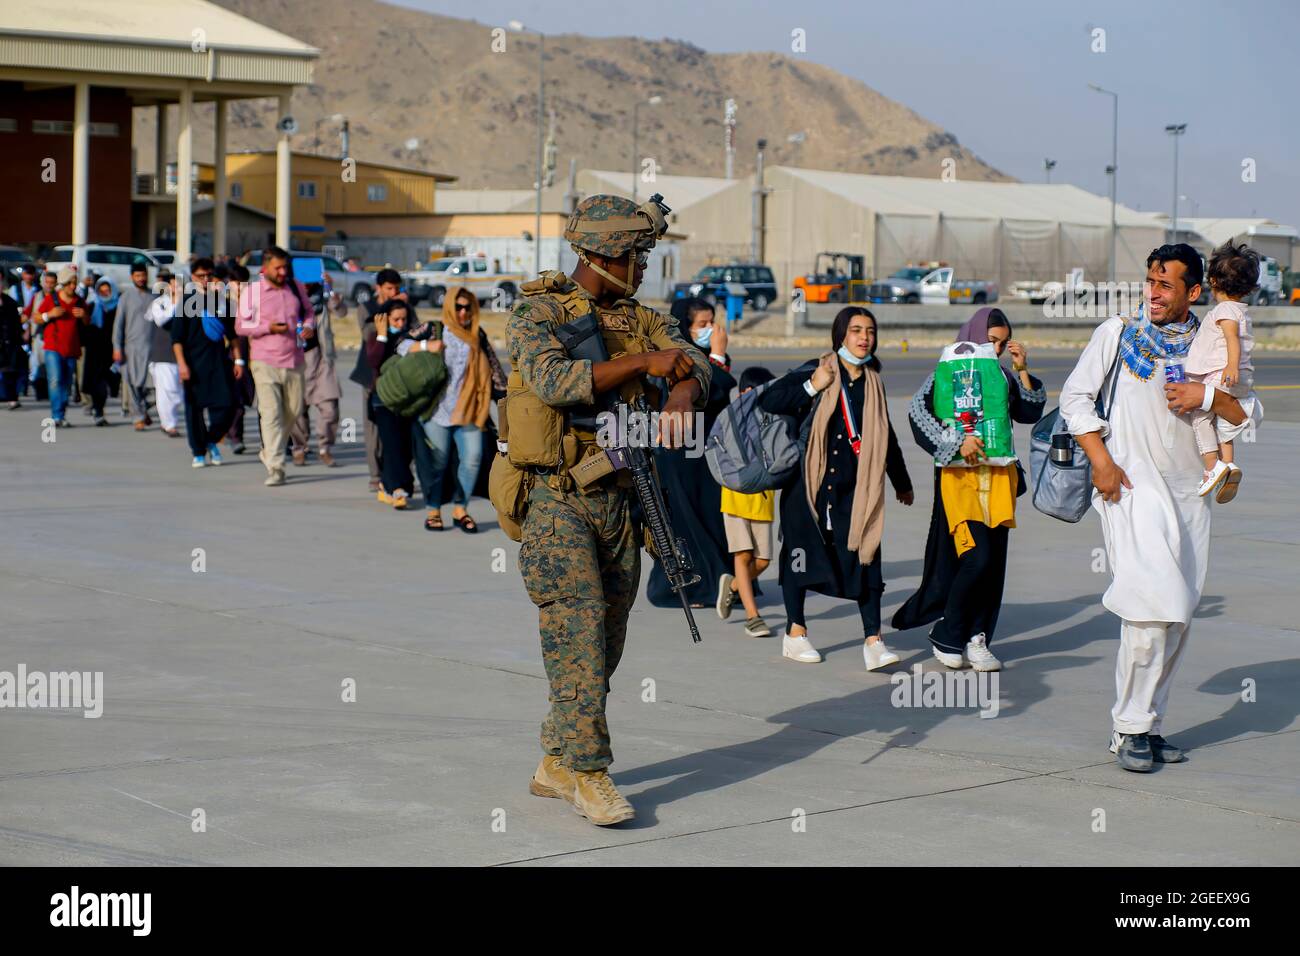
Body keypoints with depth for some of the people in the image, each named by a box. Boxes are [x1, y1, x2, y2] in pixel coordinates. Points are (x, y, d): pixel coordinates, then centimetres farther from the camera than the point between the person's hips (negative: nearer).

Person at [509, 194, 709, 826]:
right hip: (556, 501, -7)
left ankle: (556, 766, 21)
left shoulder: (639, 319, 12)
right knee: (579, 632, -13)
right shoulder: (538, 313, -7)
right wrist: (643, 363, -26)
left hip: (618, 497, 7)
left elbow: (693, 363, 0)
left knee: (605, 642, 10)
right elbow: (552, 380, -24)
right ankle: (588, 773, -7)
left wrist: (683, 390, -24)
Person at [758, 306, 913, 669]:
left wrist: (902, 483, 31)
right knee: (802, 552, 5)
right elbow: (767, 401, -8)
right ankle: (795, 634, 18)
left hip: (854, 488, 3)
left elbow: (886, 438, 24)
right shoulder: (816, 371, -1)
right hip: (809, 480, -3)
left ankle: (873, 641, -7)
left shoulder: (873, 383, 12)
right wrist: (811, 387, -16)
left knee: (865, 557, -6)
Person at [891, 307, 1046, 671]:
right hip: (959, 476, -5)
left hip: (999, 476, 5)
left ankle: (976, 640, 9)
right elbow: (918, 410, -11)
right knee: (977, 556, -15)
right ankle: (946, 637, -2)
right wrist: (957, 441, -18)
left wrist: (1022, 371, 2)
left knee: (994, 562, 2)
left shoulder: (1004, 376, 16)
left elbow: (1031, 413, 10)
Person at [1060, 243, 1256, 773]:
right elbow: (1074, 396, 2)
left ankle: (1148, 723, 18)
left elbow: (1249, 413, 9)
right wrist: (1101, 460, -8)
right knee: (1151, 608, -16)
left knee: (1176, 619, 7)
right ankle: (1129, 728, -6)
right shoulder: (1117, 333, 3)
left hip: (1189, 491, 5)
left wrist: (1207, 396, -10)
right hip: (1132, 486, -5)